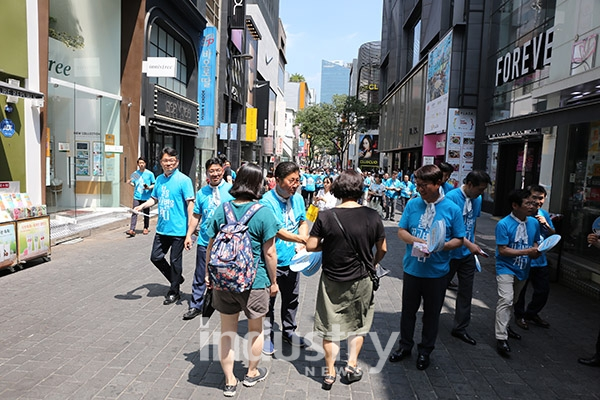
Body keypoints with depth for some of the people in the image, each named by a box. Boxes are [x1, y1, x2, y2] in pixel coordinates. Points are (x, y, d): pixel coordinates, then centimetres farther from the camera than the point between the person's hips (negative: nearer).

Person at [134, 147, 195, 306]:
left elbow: (190, 203, -15)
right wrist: (142, 206, -1)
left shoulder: (183, 180, -12)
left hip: (178, 229, -7)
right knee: (156, 257, 14)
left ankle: (174, 292, 24)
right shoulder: (159, 179, 8)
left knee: (175, 261, 6)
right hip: (162, 228, 7)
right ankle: (177, 279, 35)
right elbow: (154, 198, 20)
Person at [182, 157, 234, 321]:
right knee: (200, 276, 9)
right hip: (205, 241, 3)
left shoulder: (231, 190, -4)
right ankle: (196, 306, 22)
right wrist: (189, 235, 6)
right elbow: (196, 216, 10)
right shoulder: (202, 192, 5)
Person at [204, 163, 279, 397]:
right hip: (254, 282, -3)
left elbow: (211, 245, 3)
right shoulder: (263, 212, -15)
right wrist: (273, 281, 1)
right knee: (255, 328, 20)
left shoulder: (222, 209, -3)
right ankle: (252, 373, 40)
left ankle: (230, 381, 29)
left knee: (227, 330, 17)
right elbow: (269, 253, -12)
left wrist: (208, 273, 16)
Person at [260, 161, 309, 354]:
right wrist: (303, 240, -32)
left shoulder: (298, 198, 3)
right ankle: (267, 336, 27)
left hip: (292, 259, 7)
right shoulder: (267, 201, -19)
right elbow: (277, 231, -26)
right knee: (268, 300, 8)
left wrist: (302, 245, -5)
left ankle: (289, 331, 39)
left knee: (292, 298, 20)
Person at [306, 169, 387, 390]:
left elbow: (311, 246, -12)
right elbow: (382, 249, -2)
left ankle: (330, 372, 23)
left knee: (330, 327, 15)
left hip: (332, 280, -1)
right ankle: (352, 364, 27)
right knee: (358, 324, 23)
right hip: (361, 280, 1)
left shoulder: (326, 216, -16)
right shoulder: (372, 216, -12)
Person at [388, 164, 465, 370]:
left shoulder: (452, 209, -7)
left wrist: (440, 246, -22)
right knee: (408, 309, 16)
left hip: (437, 271, -2)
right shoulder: (413, 204, -2)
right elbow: (401, 231, -1)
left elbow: (458, 239, -3)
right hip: (412, 267, 2)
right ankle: (405, 346, 36)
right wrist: (418, 241, -20)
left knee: (431, 312, 14)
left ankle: (425, 351, 33)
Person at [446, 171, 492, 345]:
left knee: (466, 291, 10)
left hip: (468, 254, 6)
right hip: (450, 253, -6)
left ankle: (460, 328, 22)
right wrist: (468, 244, -26)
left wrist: (473, 243, 12)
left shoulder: (477, 199, 3)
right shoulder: (452, 197, -19)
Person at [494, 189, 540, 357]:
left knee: (512, 300, 20)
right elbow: (502, 250, -20)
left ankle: (504, 326, 40)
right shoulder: (504, 224, -18)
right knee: (505, 300, -16)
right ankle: (501, 338, -14)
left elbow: (535, 242, 14)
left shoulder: (534, 222, 0)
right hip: (506, 268, -6)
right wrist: (526, 251, -25)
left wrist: (536, 251, -9)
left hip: (523, 269, 6)